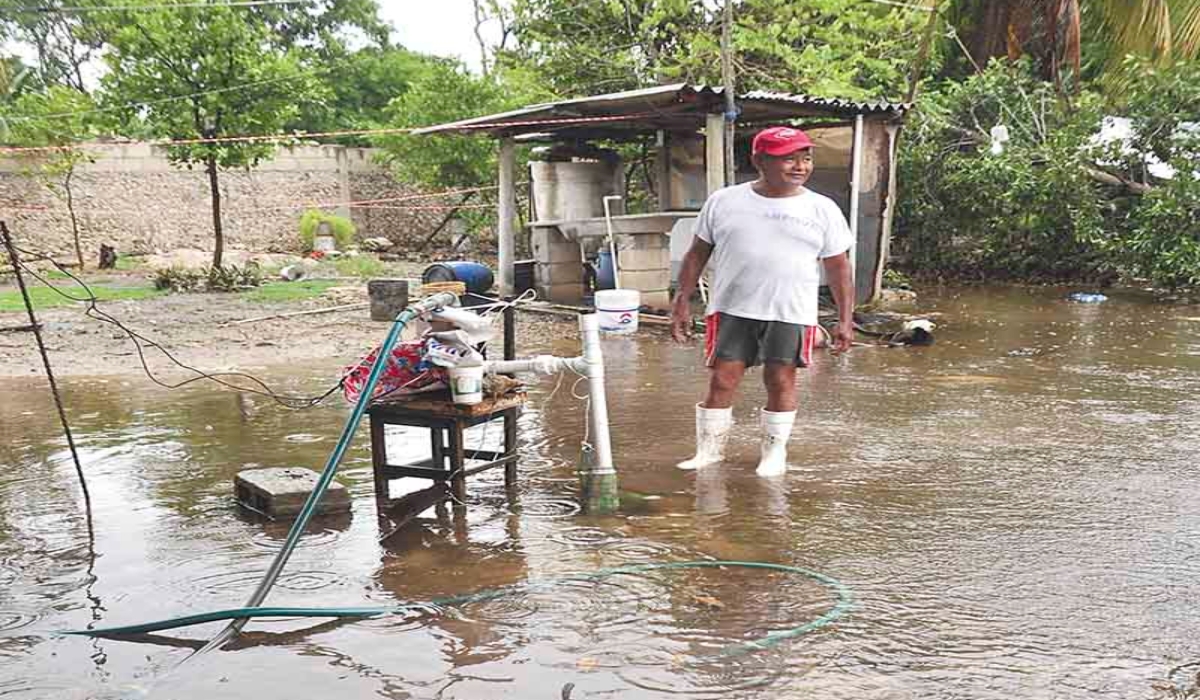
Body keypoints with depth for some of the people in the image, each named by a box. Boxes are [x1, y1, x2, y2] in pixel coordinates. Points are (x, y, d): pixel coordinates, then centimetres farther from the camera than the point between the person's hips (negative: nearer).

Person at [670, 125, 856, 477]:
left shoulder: (822, 210, 3)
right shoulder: (723, 202, 3)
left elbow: (839, 267, 6)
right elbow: (698, 254, 8)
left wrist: (845, 319, 2)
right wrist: (683, 301, 3)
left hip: (791, 314, 0)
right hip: (732, 310, 0)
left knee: (781, 380, 5)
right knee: (722, 379, 0)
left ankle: (774, 451, 22)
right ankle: (709, 448, 16)